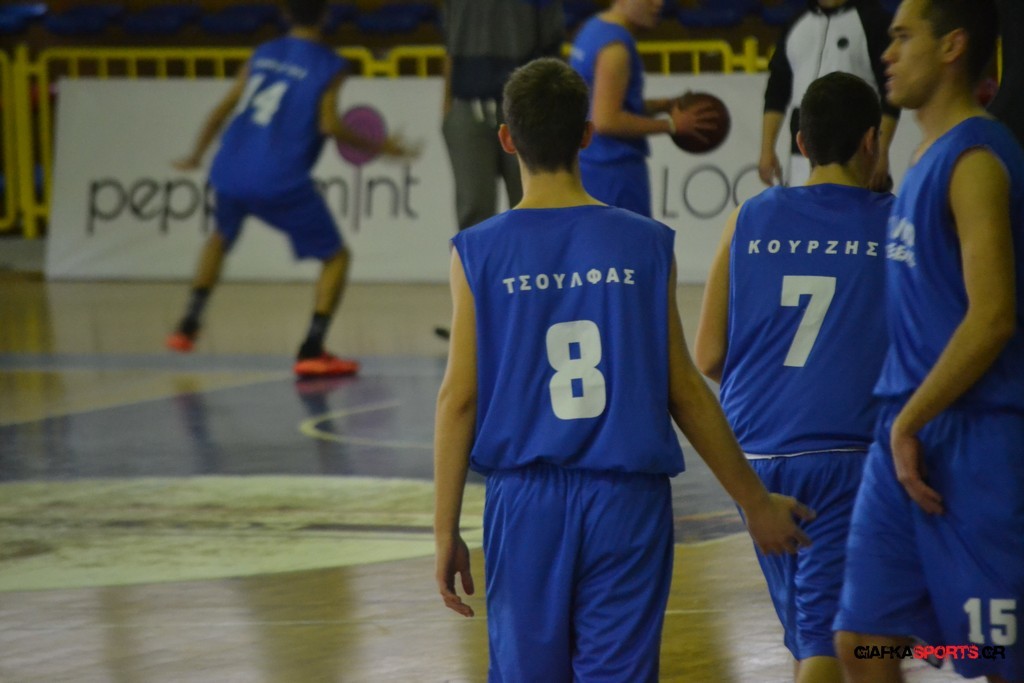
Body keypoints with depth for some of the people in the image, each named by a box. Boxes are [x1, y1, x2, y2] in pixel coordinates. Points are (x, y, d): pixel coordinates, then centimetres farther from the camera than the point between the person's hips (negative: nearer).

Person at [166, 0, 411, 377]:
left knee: (222, 237, 36)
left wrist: (195, 155, 27)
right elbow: (328, 125, -11)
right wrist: (379, 147, 1)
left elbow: (223, 109, 15)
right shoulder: (328, 66, -1)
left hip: (229, 173, 5)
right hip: (281, 183, -5)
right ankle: (311, 352, -6)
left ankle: (187, 326, 31)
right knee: (336, 257, 9)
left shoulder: (262, 54, 14)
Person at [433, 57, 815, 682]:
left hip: (526, 504, 0)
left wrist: (446, 533, 3)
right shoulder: (645, 245, 0)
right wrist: (756, 502, 13)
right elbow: (685, 391, 3)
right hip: (627, 502, 0)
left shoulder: (478, 254, -2)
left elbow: (458, 400, -3)